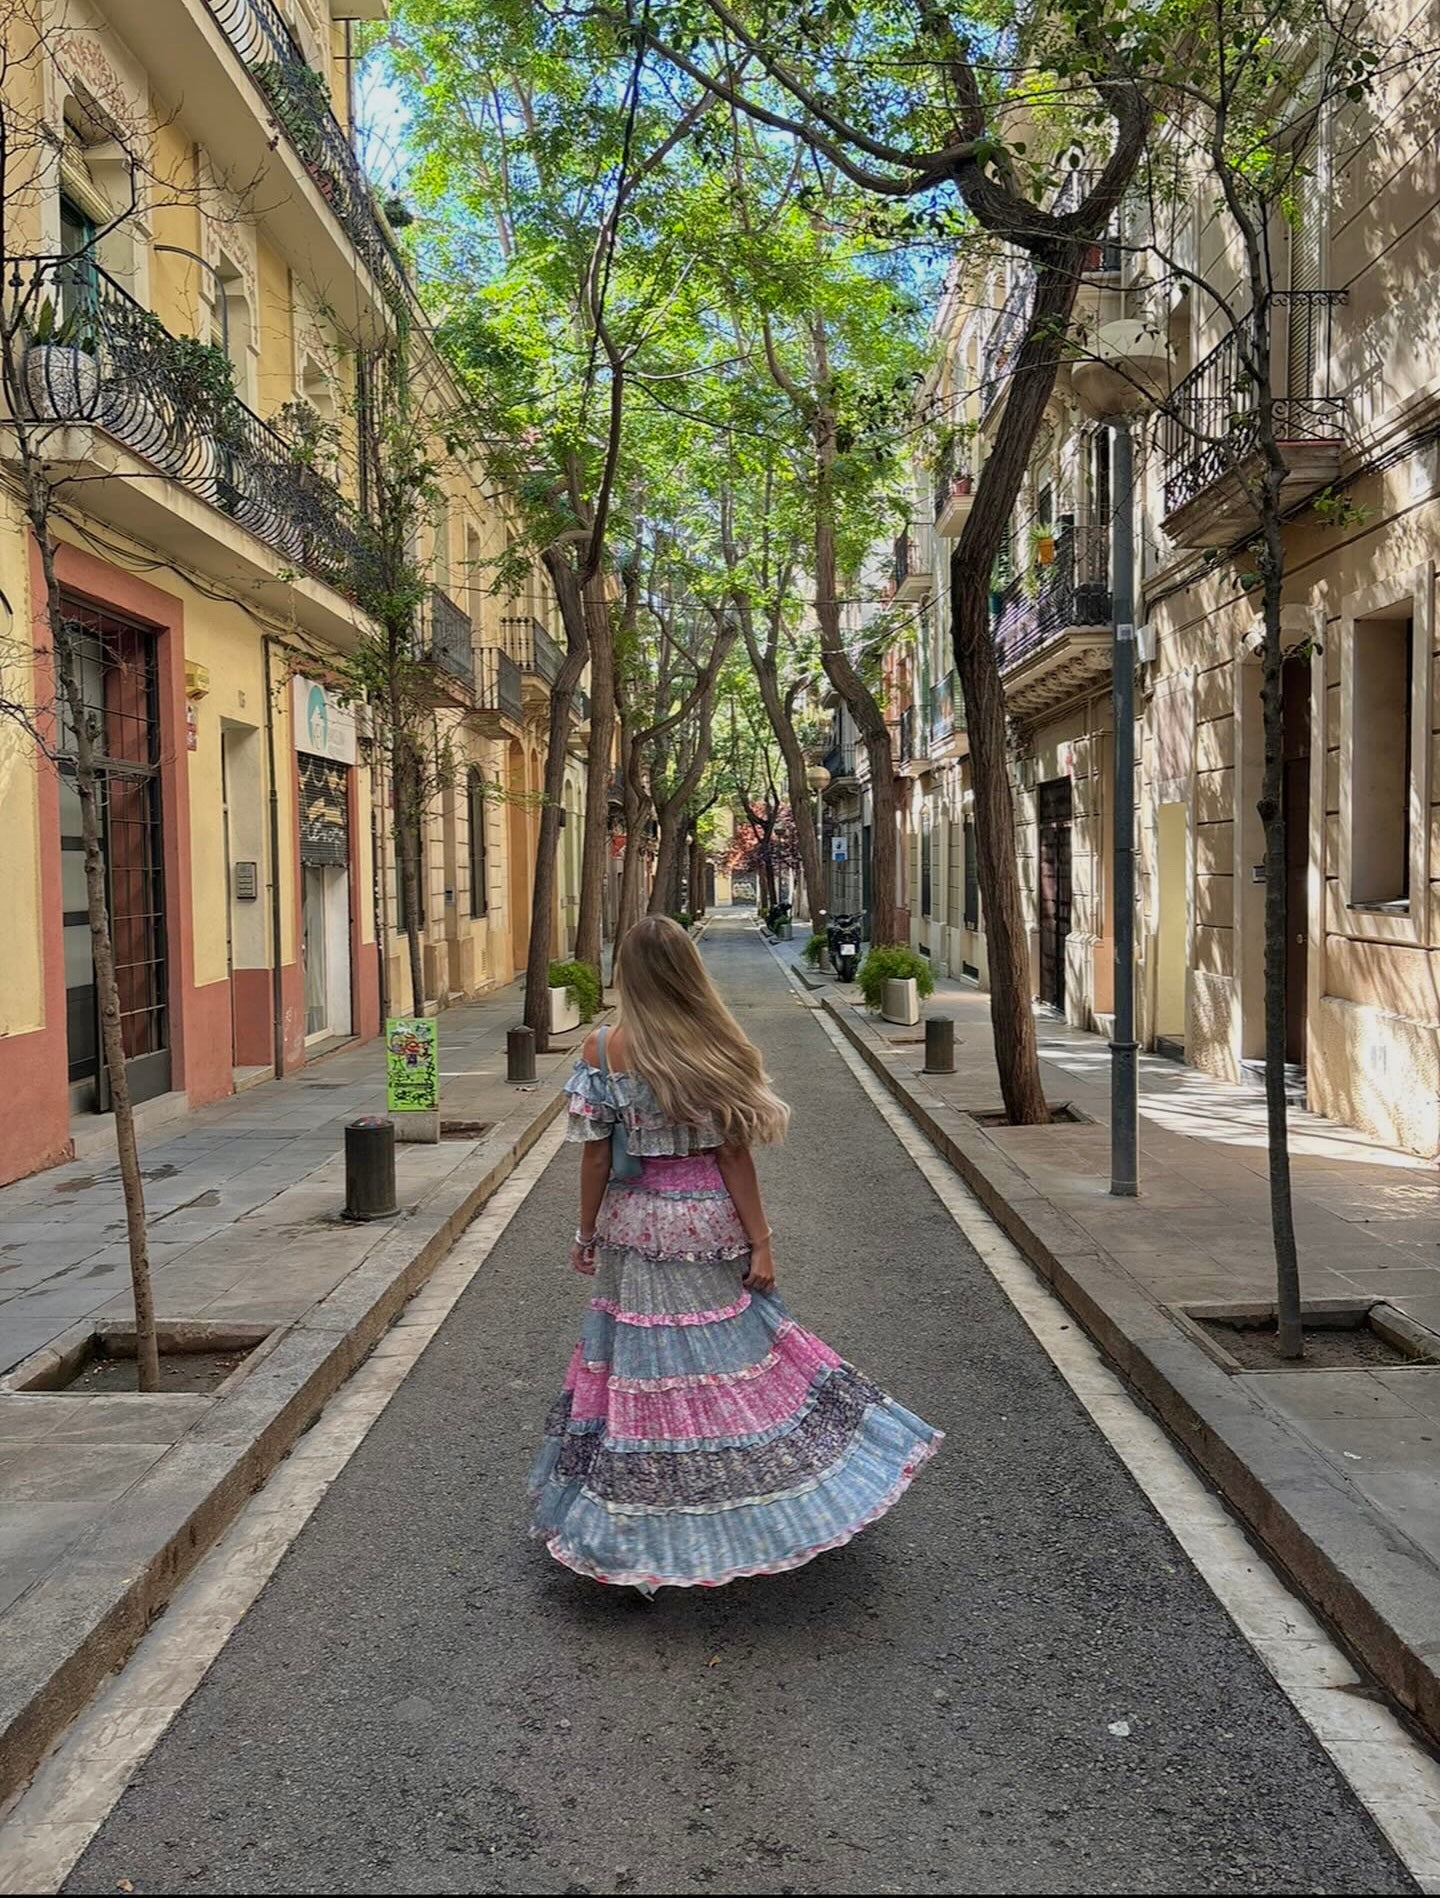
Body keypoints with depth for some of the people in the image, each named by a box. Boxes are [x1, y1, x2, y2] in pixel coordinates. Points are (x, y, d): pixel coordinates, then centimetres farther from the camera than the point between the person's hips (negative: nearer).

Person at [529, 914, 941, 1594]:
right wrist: (760, 1241, -1)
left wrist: (586, 1233, 9)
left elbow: (596, 1155, -4)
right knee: (726, 1360, 12)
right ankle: (727, 1514, 22)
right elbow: (733, 1155, -7)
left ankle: (636, 1529, 21)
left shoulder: (602, 1051, -7)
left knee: (636, 1367, 10)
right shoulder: (715, 1048, -8)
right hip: (710, 1228, -1)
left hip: (633, 1229, 1)